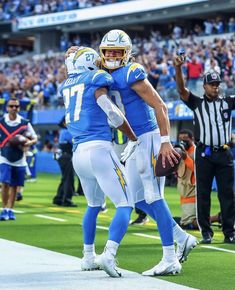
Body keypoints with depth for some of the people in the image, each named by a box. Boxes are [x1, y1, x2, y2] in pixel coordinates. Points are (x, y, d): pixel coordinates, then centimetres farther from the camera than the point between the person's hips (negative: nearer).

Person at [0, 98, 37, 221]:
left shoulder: (24, 123, -2)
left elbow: (35, 138, 3)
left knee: (14, 186, 7)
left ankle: (10, 210, 20)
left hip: (19, 161, 1)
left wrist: (29, 143, -18)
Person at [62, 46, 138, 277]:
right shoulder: (96, 79, -1)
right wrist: (134, 139, 4)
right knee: (125, 205, -6)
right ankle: (109, 255, -24)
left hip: (78, 153, 7)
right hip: (99, 148, -7)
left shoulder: (66, 86, 18)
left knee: (94, 205, 26)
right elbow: (112, 113, -7)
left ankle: (88, 257, 31)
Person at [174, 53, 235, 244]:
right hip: (204, 154, -1)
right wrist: (178, 69, -25)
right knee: (203, 194, 1)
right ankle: (206, 232, 8)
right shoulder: (197, 103, 6)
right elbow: (182, 89, -7)